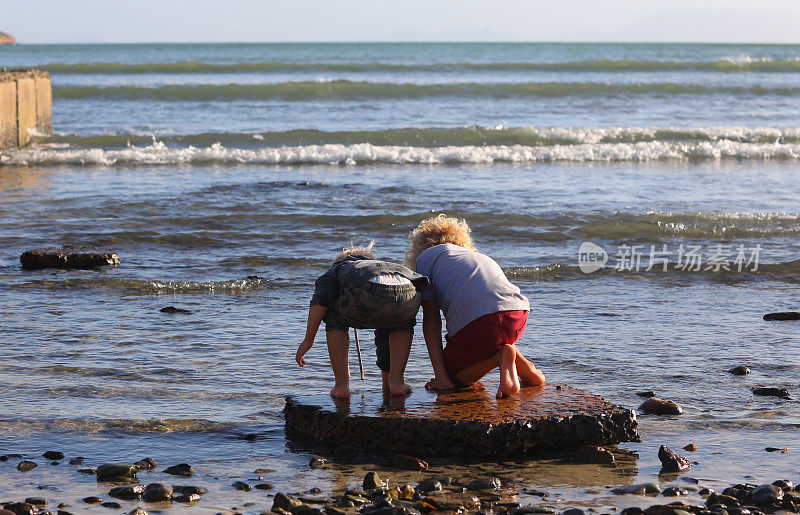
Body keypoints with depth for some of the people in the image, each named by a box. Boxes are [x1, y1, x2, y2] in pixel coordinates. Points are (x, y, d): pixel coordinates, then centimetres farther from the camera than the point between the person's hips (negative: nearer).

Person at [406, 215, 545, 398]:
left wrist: (441, 377, 6)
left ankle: (501, 357, -8)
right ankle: (524, 366, 11)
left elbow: (431, 319, 10)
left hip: (479, 321, -6)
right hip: (519, 316, 6)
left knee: (453, 374, 18)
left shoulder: (425, 257, 20)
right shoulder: (480, 257, 38)